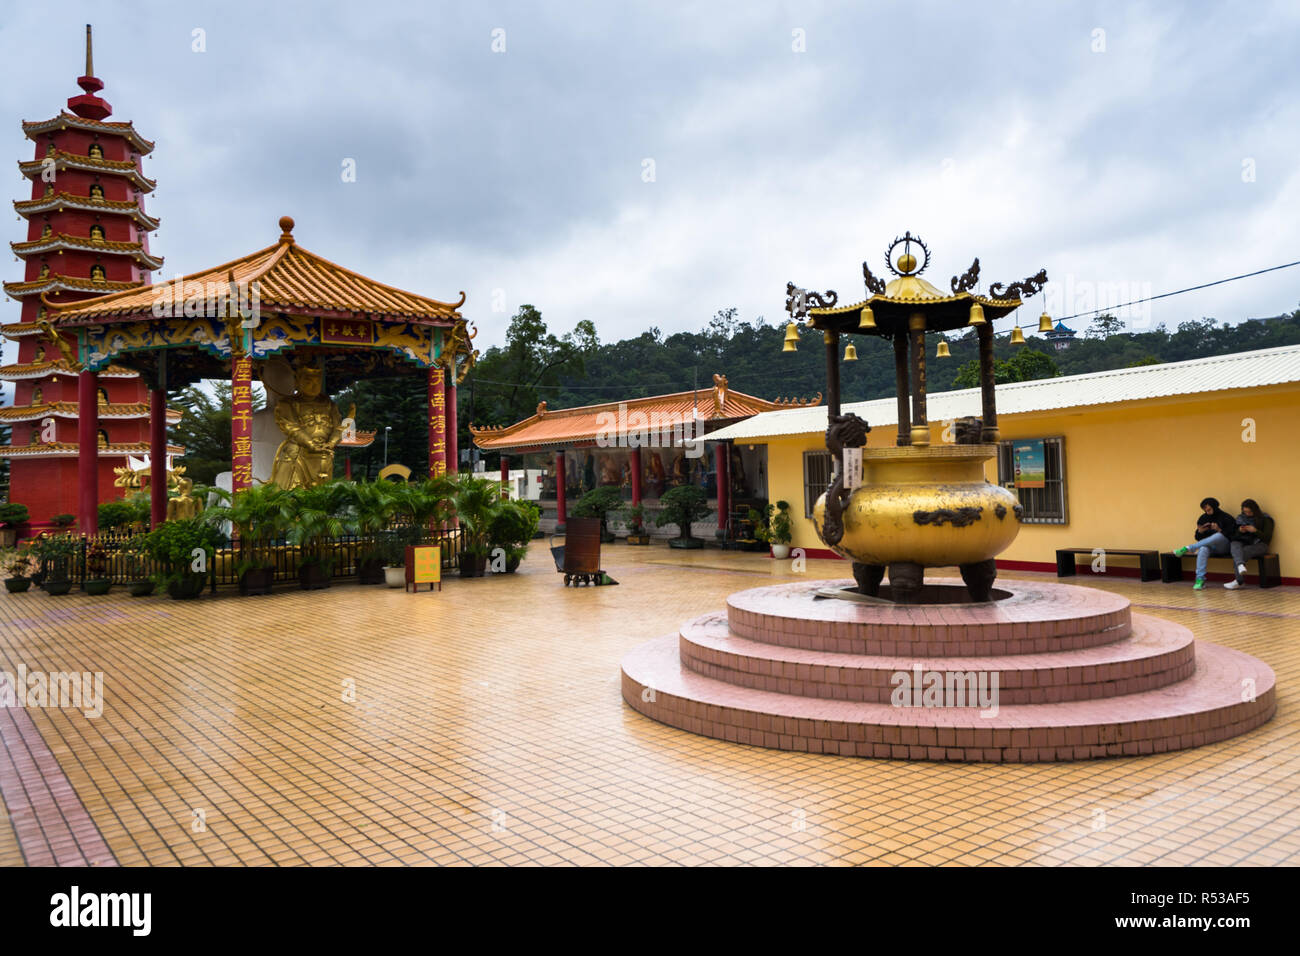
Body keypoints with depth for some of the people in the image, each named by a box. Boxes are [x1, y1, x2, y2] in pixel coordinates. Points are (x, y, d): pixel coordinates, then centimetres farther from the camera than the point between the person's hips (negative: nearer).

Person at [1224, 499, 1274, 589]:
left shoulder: (1265, 519, 5)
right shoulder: (1240, 518, 17)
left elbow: (1268, 538, -3)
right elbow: (1234, 536, 19)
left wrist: (1255, 531, -18)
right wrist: (1239, 531, -4)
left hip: (1259, 544, -3)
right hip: (1244, 543, 3)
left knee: (1244, 551, -35)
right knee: (1234, 544, -34)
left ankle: (1238, 581, -38)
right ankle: (1241, 566, -61)